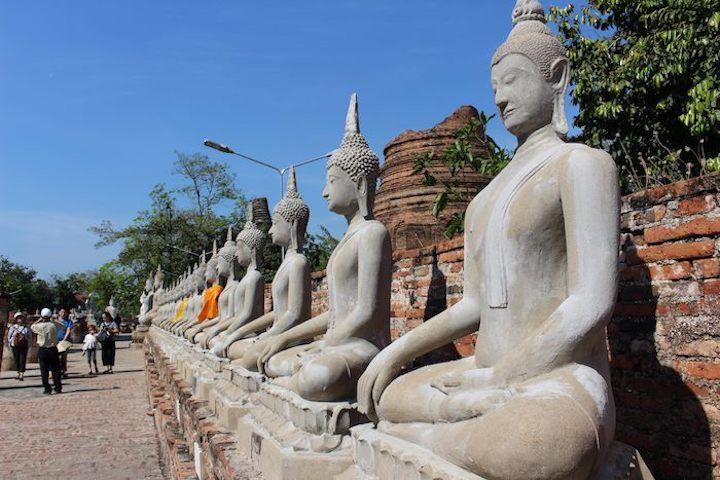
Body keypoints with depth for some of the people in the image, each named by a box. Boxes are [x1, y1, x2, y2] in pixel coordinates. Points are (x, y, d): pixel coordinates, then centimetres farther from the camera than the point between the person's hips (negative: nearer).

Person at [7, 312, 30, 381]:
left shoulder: (26, 328, 3)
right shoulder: (12, 327, 2)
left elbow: (29, 337, 8)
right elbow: (9, 337, 7)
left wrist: (28, 345, -1)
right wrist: (10, 345, 2)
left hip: (24, 346, -1)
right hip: (15, 346, 1)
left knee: (23, 360, -4)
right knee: (16, 360, 8)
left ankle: (22, 374, -2)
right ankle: (19, 373, 20)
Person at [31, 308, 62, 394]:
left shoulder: (39, 326, -10)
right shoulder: (53, 325, -10)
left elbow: (32, 327, 11)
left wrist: (39, 320, 18)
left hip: (42, 350, -1)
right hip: (53, 349, 1)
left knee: (44, 371, 7)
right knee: (56, 370, 9)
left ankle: (47, 389, 7)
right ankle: (58, 388, 11)